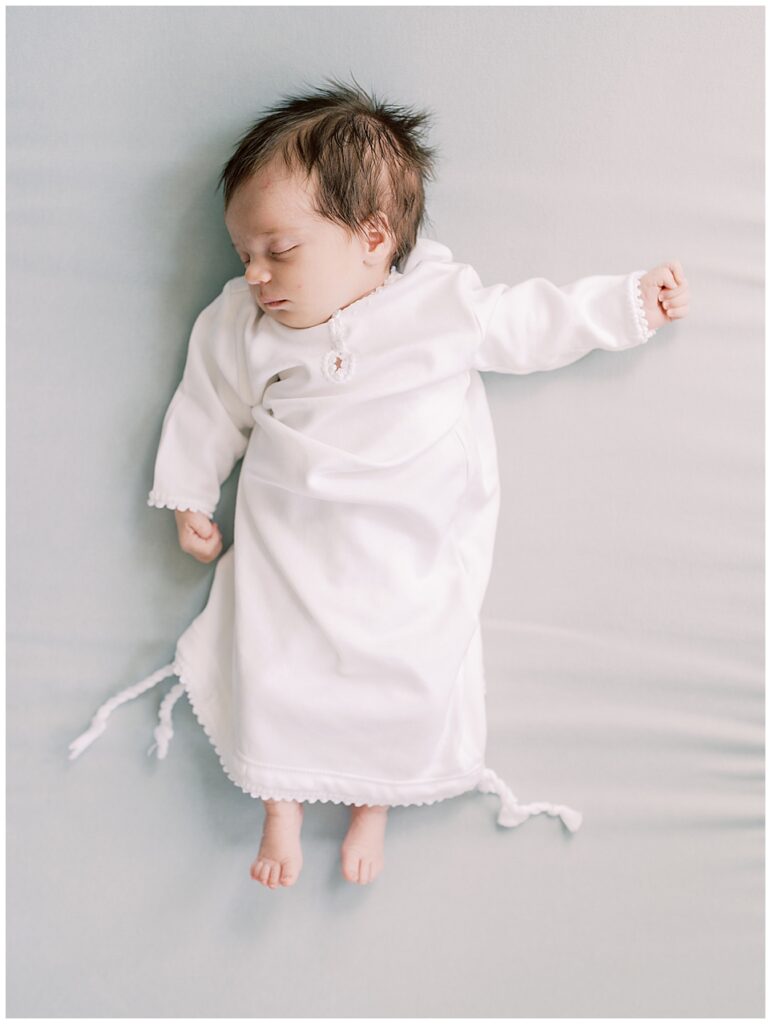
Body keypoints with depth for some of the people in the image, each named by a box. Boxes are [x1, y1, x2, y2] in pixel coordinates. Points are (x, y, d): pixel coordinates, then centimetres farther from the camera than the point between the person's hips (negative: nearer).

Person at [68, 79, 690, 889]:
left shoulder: (446, 302, -6)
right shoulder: (241, 328, -1)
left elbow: (538, 323, 6)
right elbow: (208, 406, 11)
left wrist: (634, 301, 8)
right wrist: (187, 496, 11)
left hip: (415, 547, -1)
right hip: (291, 538, 2)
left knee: (411, 674, -8)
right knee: (270, 664, -7)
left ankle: (375, 801, 20)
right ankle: (281, 805, 19)